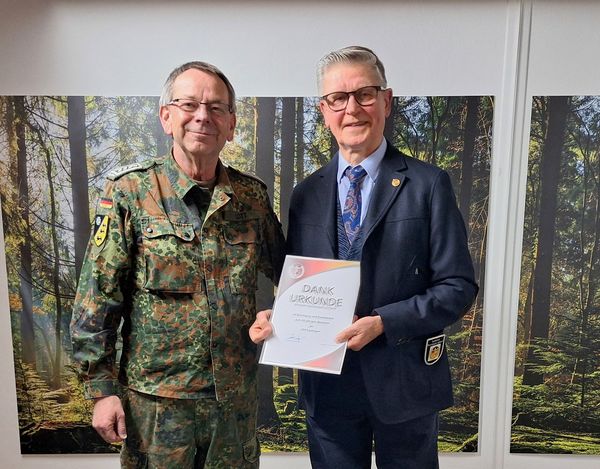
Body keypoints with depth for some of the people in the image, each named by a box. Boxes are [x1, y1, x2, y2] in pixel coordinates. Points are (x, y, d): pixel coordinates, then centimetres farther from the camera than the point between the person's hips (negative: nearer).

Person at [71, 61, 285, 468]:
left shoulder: (253, 195, -1)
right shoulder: (129, 192, -9)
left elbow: (284, 271, 10)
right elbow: (96, 300, -8)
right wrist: (103, 388, -8)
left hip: (237, 398, 3)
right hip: (155, 400, -2)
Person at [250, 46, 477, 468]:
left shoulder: (428, 184, -7)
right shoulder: (306, 194, 3)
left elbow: (459, 286, -9)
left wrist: (382, 323, -20)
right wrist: (274, 316, -10)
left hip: (404, 382, -2)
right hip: (327, 385, 3)